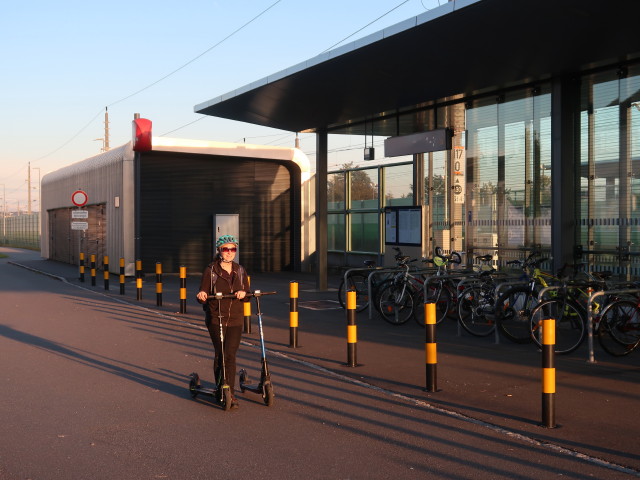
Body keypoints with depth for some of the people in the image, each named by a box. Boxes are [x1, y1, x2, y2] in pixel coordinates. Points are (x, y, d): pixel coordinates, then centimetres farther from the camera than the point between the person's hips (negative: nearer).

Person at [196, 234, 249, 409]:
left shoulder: (240, 271, 9)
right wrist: (201, 296, -26)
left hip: (235, 320, 2)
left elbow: (247, 294, 12)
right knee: (219, 354, 5)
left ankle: (230, 393, -1)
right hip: (216, 319, -2)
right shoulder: (211, 270, -1)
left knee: (230, 355, -5)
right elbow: (203, 294, -3)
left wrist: (243, 294, -11)